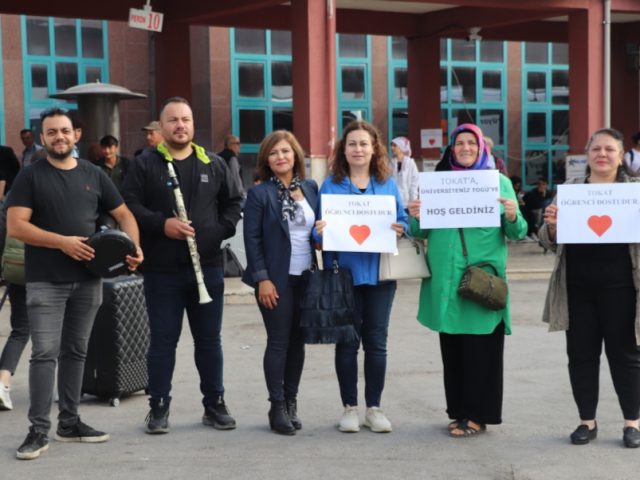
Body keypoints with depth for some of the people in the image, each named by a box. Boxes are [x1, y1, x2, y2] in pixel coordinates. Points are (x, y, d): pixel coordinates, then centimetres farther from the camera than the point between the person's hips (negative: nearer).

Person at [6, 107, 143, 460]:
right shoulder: (30, 176, -2)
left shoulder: (93, 175, 10)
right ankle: (39, 430, -3)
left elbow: (123, 214, 15)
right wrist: (62, 242, -18)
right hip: (45, 282, -4)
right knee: (45, 353, -8)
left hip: (88, 279, 4)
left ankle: (70, 423, 21)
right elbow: (15, 226, -10)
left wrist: (135, 248, -4)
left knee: (76, 351, 11)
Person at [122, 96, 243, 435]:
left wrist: (221, 231, -3)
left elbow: (232, 203, 13)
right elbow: (129, 205, -6)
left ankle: (214, 404, 20)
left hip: (207, 267, 3)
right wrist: (161, 224, -17)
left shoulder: (214, 165, 10)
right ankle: (159, 407, 14)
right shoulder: (145, 164, 1)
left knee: (209, 339, 10)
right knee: (163, 340, 4)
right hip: (161, 270, -2)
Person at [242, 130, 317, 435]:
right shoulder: (259, 193, -4)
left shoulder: (310, 188, 9)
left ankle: (291, 402, 20)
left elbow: (319, 227, 19)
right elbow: (252, 238, -7)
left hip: (306, 278, 4)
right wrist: (262, 278, -13)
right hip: (275, 280, -4)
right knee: (278, 342, 0)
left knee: (297, 342, 9)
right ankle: (278, 407, 9)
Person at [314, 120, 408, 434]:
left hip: (380, 273, 2)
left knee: (376, 341, 6)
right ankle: (350, 407, 15)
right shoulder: (331, 185, 3)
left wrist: (400, 229, -12)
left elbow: (402, 220, 10)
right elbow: (320, 229, 3)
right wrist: (319, 232, -20)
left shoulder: (388, 184, 8)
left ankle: (374, 407, 16)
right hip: (344, 274, -1)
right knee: (347, 342, 4)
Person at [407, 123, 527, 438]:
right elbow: (423, 233, 12)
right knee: (452, 347, 8)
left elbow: (516, 234, 1)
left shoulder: (499, 182, 4)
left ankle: (478, 415, 8)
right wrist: (416, 218, -8)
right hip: (447, 278, 3)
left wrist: (512, 217, -19)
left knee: (480, 348, -1)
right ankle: (459, 411, 19)